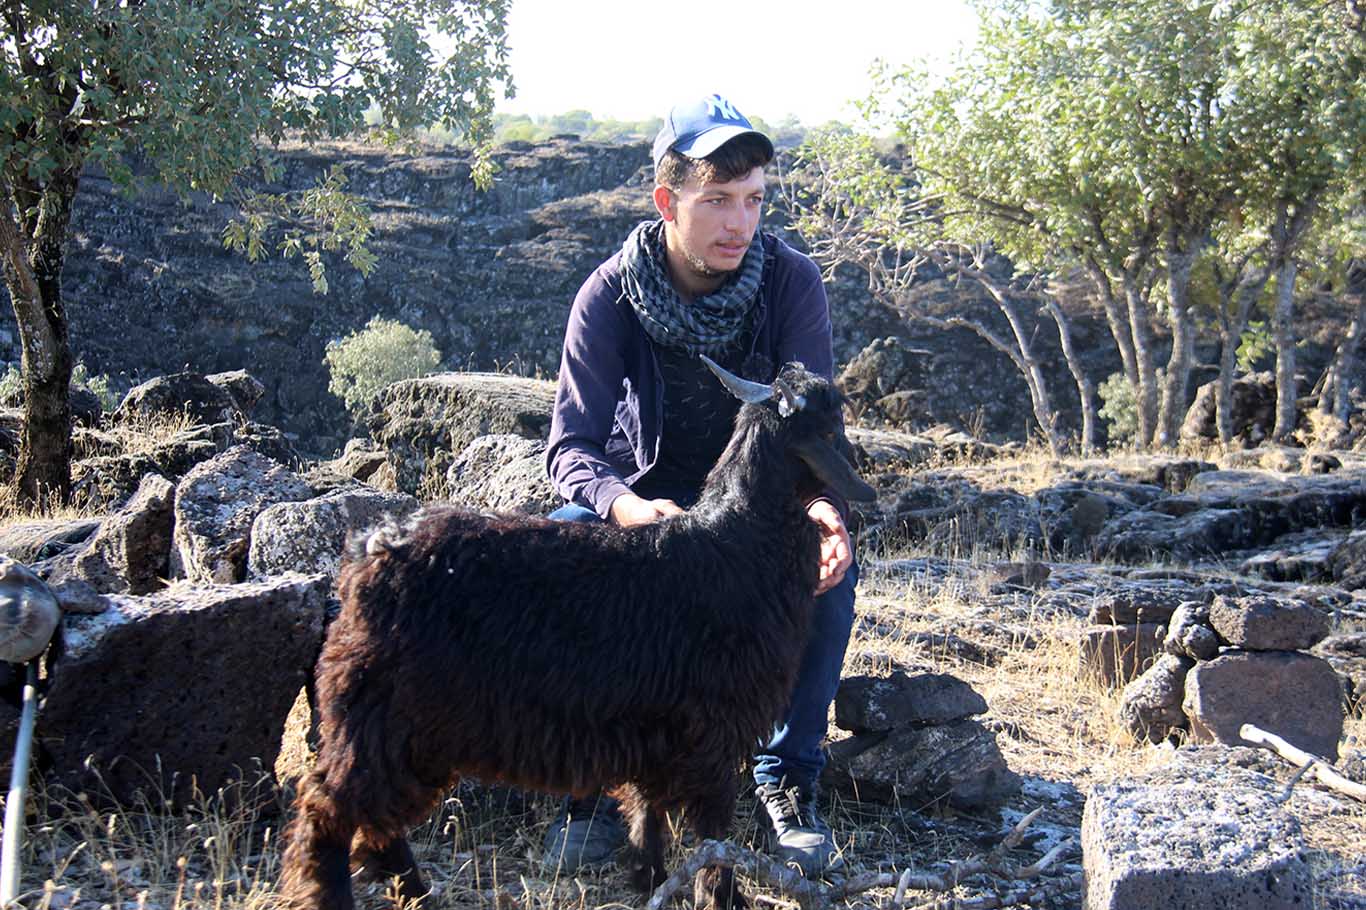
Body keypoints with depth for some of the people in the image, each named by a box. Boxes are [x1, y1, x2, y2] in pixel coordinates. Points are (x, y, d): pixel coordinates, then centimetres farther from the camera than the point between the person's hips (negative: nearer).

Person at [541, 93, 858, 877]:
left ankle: (790, 781, -13)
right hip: (648, 496, 0)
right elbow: (573, 444, -21)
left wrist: (826, 508, -41)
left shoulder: (792, 282, -15)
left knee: (831, 561, -32)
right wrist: (627, 506, -45)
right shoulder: (609, 296, -16)